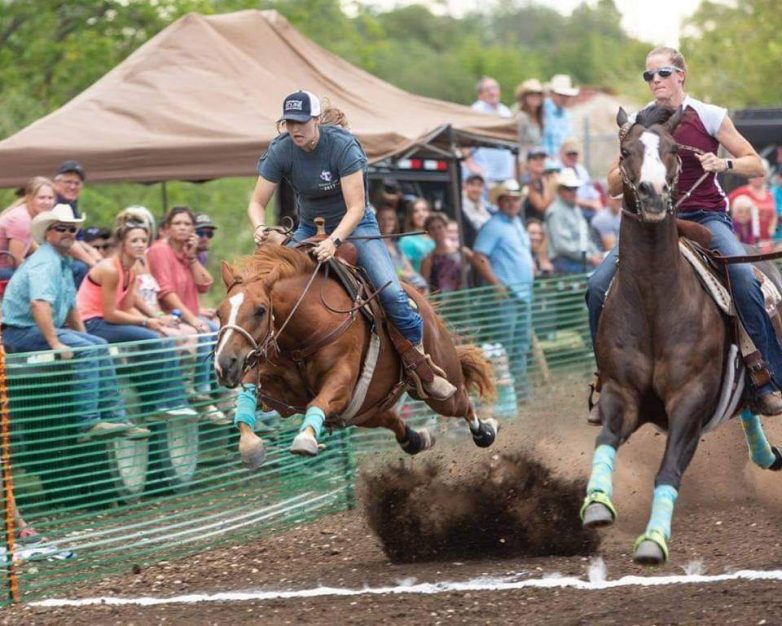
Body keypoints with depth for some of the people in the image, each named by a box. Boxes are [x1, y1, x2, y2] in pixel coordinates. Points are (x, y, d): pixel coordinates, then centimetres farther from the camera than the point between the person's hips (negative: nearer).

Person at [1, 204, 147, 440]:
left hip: (41, 330, 11)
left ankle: (114, 417, 4)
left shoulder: (64, 262, 17)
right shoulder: (45, 263, -17)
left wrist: (83, 336, 20)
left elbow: (71, 306, 27)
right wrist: (55, 343, -32)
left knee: (99, 347, 6)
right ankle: (88, 422, -27)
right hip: (22, 331, -11)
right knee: (85, 351, -24)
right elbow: (39, 304, -31)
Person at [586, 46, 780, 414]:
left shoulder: (710, 117, 0)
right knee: (598, 287, -16)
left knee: (744, 279, -31)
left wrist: (724, 164, -17)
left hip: (706, 216, -3)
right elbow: (614, 187, 11)